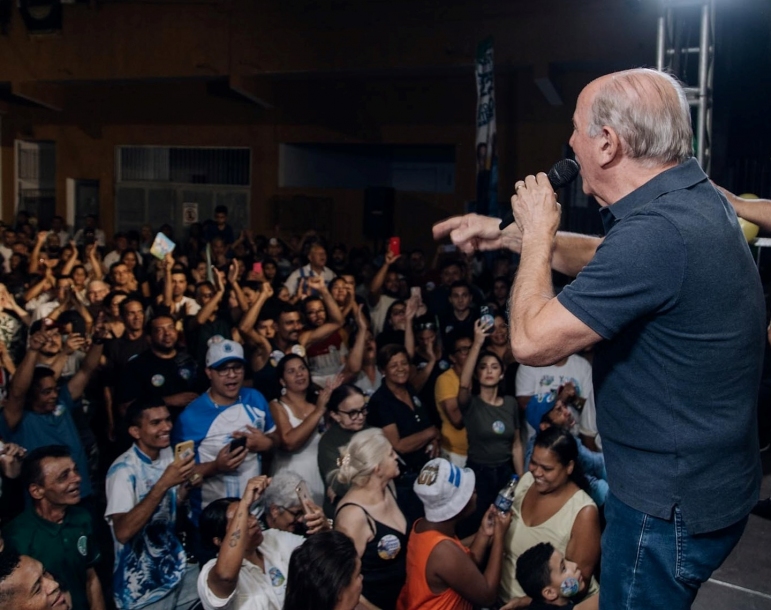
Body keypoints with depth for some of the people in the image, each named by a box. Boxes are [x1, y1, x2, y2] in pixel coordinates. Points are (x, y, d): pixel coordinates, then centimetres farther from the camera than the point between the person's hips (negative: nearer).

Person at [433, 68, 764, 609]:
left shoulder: (657, 232, -32)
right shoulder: (696, 197, 1)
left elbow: (532, 341, -28)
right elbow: (606, 259, 18)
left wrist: (539, 232, -14)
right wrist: (508, 235, 12)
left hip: (670, 505, -9)